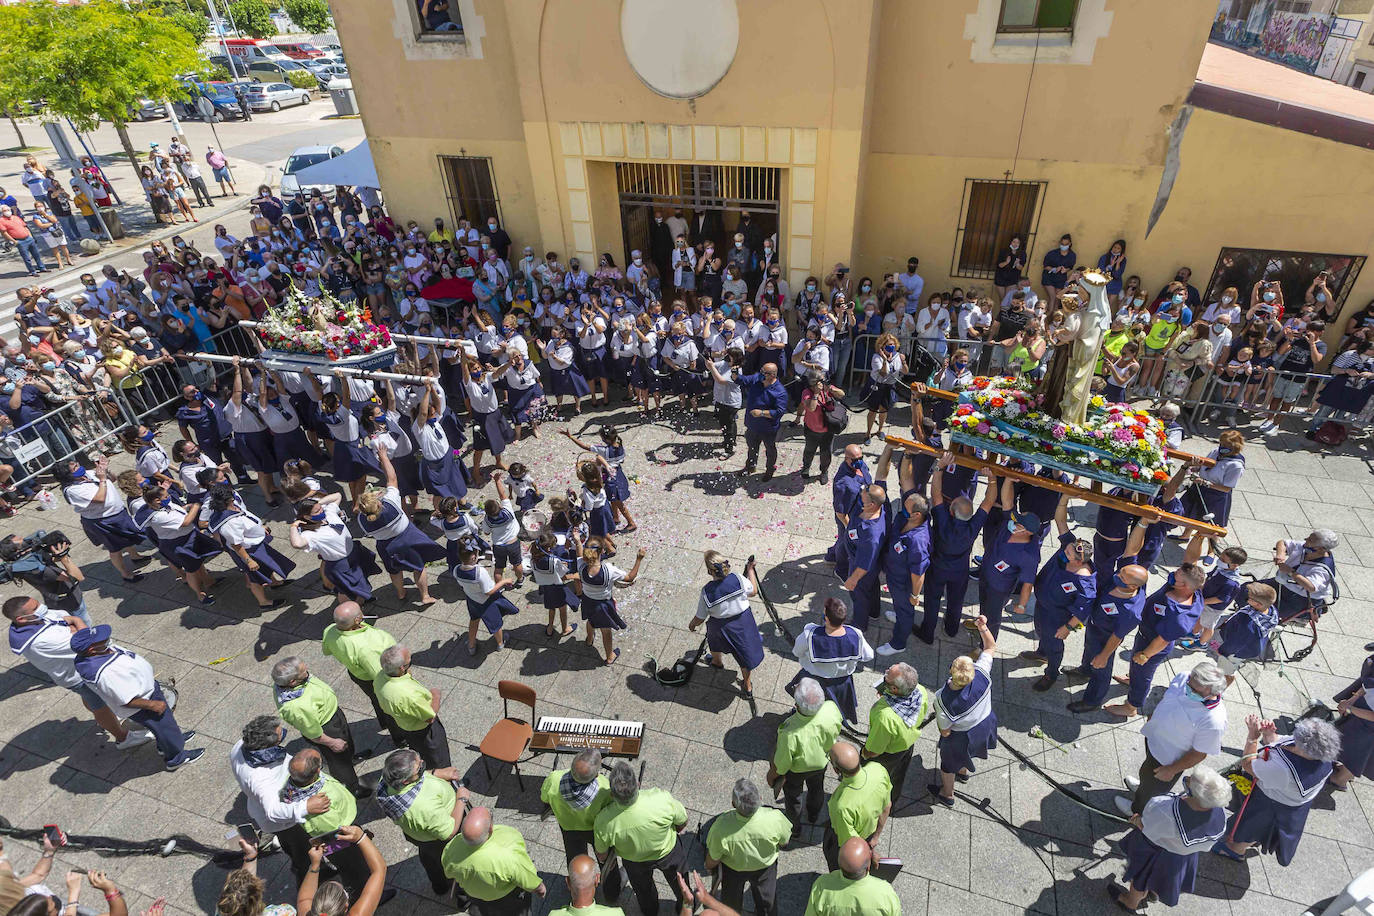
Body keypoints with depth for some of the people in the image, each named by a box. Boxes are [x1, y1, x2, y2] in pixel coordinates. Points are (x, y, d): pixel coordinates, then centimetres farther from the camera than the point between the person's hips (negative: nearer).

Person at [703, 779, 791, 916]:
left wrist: (708, 866, 2)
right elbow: (784, 842, -15)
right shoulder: (775, 818, -41)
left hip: (733, 869, -1)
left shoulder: (721, 827, -44)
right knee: (767, 905, 31)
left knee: (731, 902, 32)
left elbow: (713, 860, -22)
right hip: (766, 865, 1)